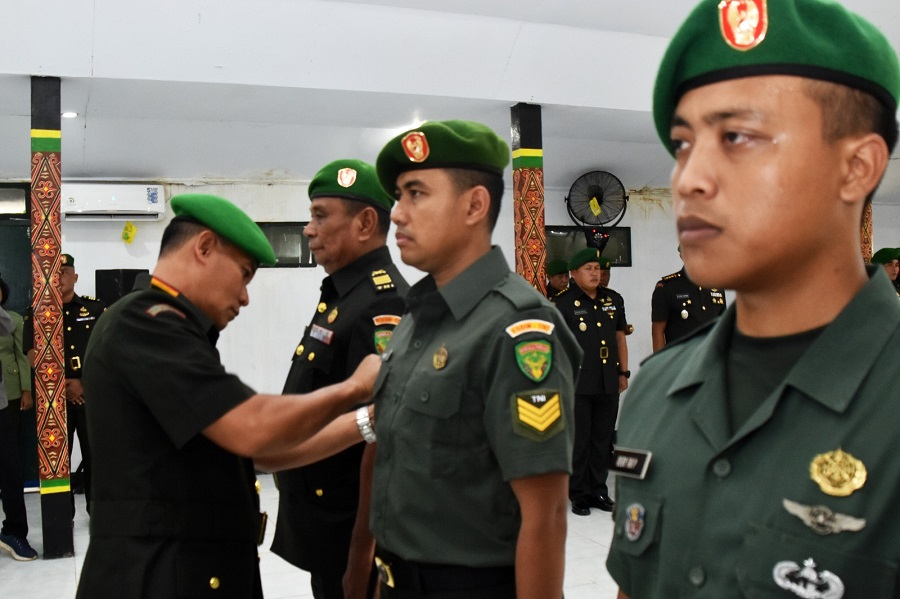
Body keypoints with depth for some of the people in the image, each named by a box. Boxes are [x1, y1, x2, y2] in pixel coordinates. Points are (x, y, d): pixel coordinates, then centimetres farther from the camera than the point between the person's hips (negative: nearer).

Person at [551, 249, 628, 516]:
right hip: (578, 383, -5)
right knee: (579, 439, 3)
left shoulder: (611, 301, 12)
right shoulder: (562, 303, -6)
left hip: (608, 383, 5)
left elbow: (620, 337, 18)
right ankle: (578, 494, 13)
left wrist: (623, 372, 14)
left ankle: (599, 490, 24)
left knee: (603, 438, 12)